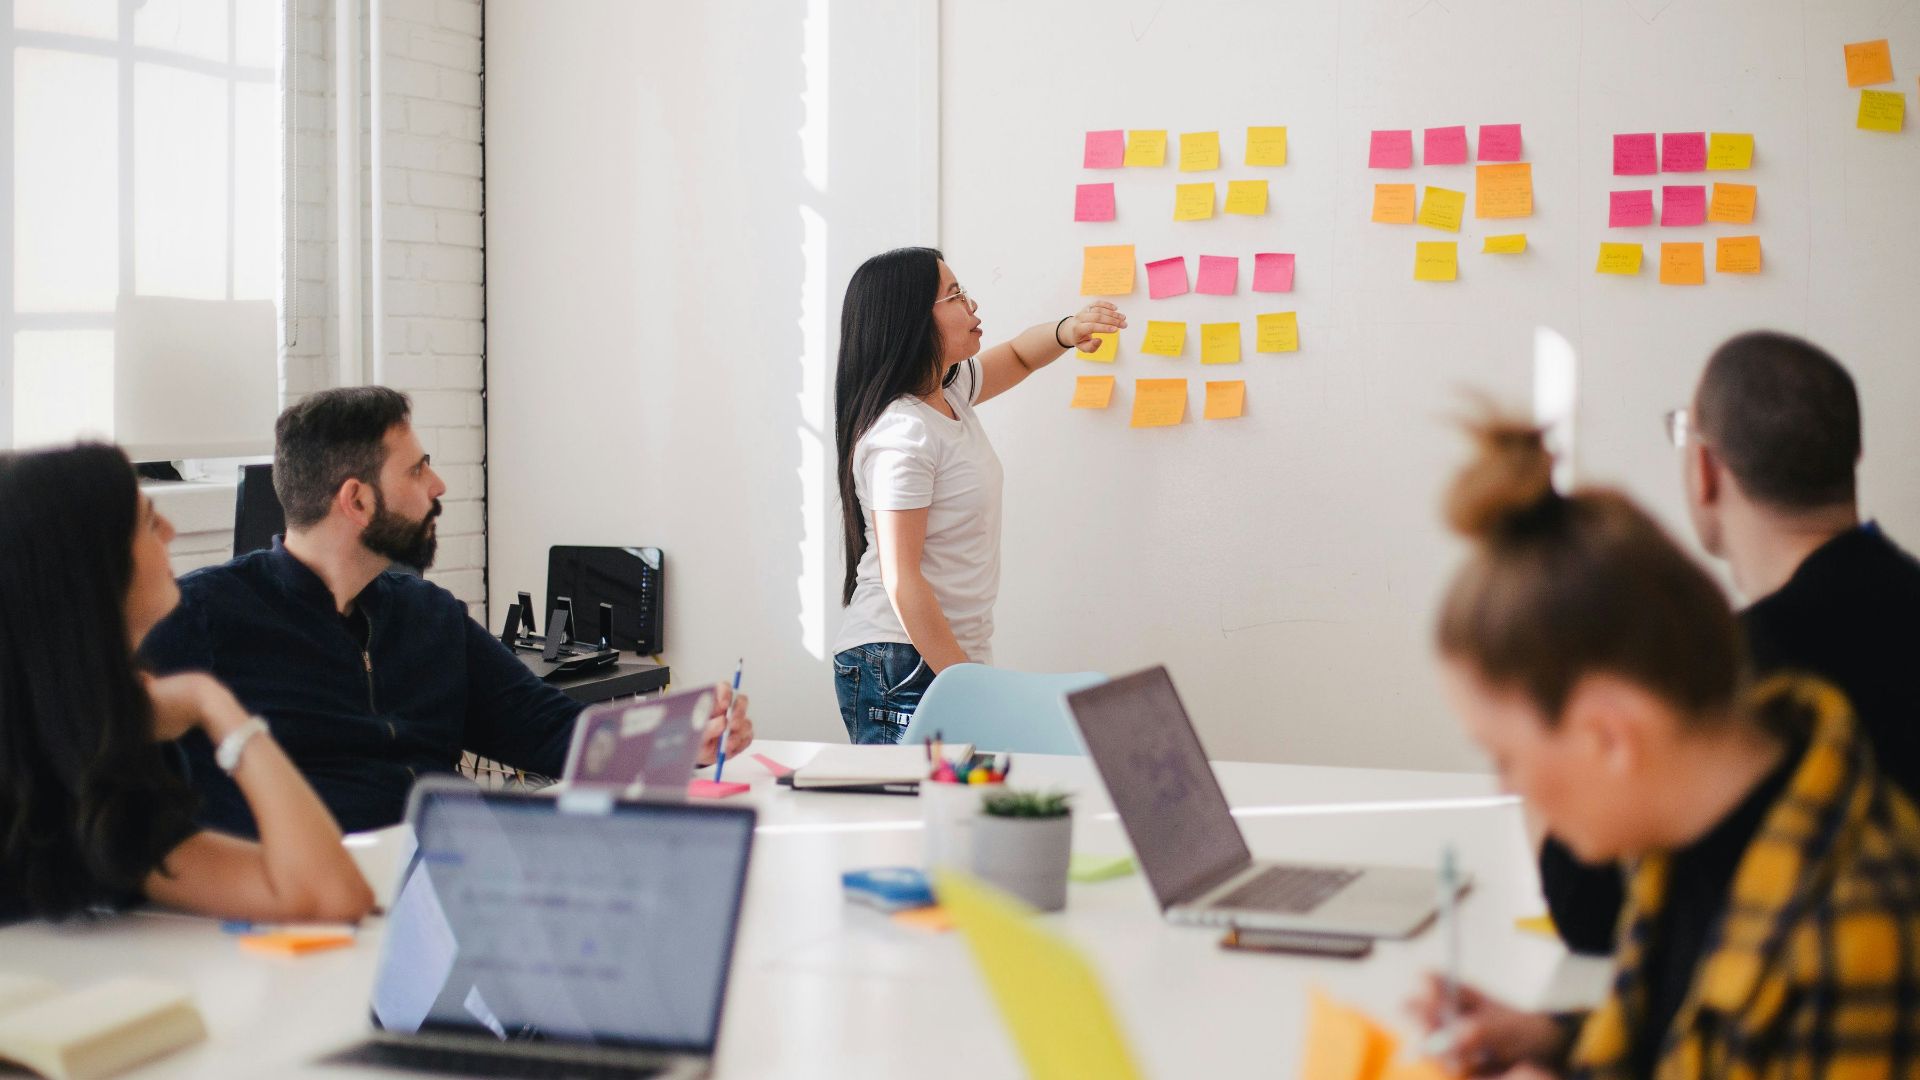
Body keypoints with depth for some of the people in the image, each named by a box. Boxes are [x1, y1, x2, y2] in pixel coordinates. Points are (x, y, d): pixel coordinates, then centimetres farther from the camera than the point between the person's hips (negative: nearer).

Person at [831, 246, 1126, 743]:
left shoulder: (948, 392, 9)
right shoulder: (901, 435, -18)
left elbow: (1017, 356, 30)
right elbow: (901, 581, -20)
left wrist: (1067, 331, 6)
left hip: (953, 655, 9)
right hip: (901, 669, -9)